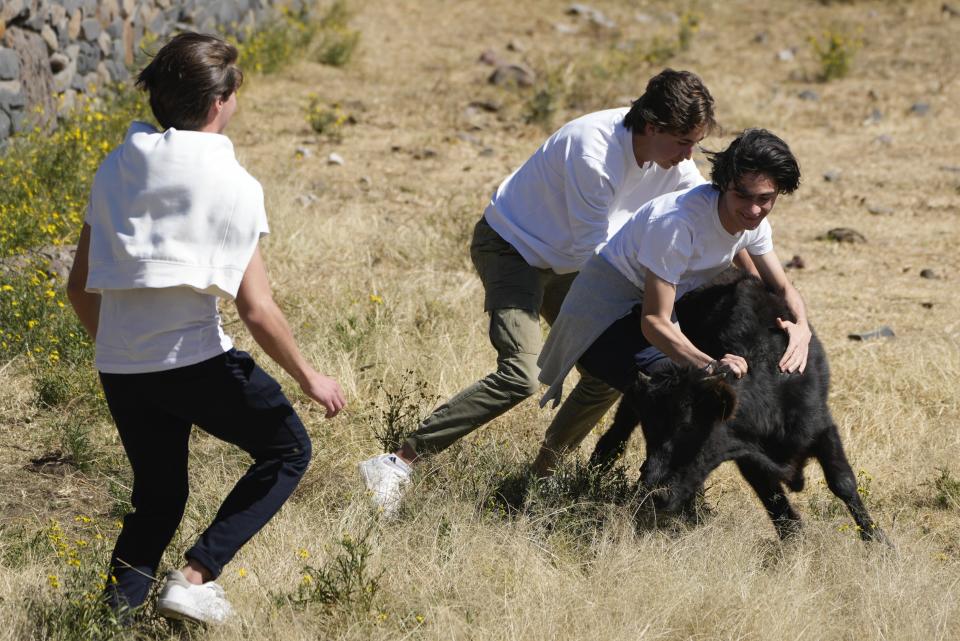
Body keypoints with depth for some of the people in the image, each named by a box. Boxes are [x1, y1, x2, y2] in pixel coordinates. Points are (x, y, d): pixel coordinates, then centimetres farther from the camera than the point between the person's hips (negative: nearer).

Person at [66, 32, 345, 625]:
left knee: (158, 496, 22)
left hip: (120, 368, 6)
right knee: (288, 449, 15)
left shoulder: (117, 170, 5)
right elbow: (257, 309, -12)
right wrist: (308, 377, 1)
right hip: (194, 360, -6)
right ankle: (196, 576, 2)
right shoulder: (231, 185, -11)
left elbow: (81, 289, 9)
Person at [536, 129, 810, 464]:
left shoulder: (754, 220, -8)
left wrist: (801, 326, -21)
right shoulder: (678, 222, -33)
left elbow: (783, 288, 4)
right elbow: (654, 323, -33)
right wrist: (709, 366, -49)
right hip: (603, 319, -9)